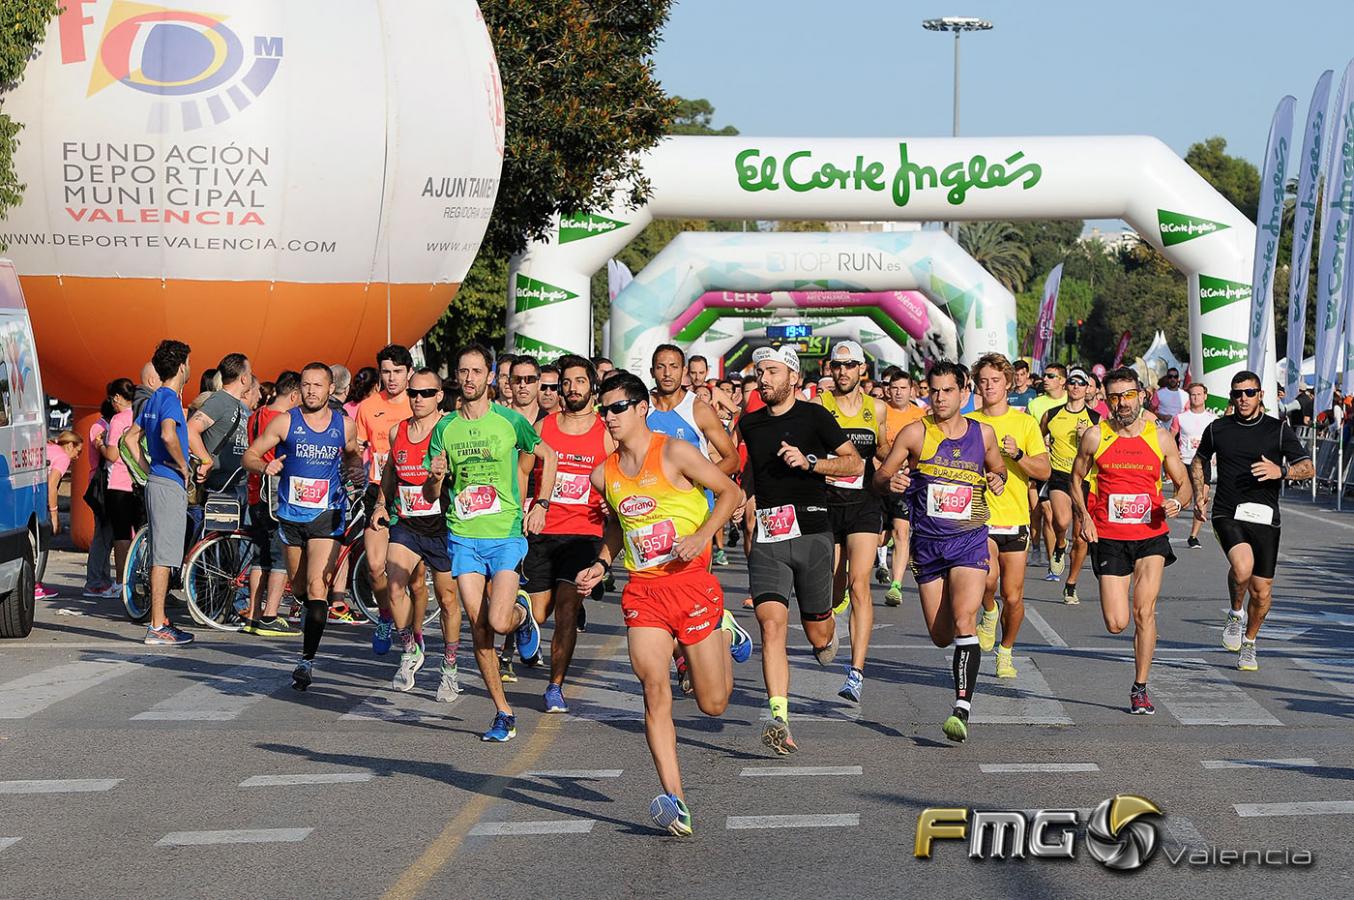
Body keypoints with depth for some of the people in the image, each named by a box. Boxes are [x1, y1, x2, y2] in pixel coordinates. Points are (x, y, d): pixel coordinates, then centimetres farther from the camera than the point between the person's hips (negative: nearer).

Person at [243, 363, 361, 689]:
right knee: (298, 588, 14)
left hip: (327, 515, -1)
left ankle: (307, 660, -15)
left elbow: (352, 455, 23)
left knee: (316, 587, -15)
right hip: (291, 514, 1)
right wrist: (265, 466, -21)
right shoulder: (285, 423, -2)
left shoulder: (345, 425, 3)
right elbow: (249, 455, 1)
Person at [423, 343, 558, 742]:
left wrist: (541, 504, 4)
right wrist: (436, 477, -14)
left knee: (498, 621, -17)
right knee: (478, 628, -1)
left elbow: (548, 456, 14)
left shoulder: (509, 420, -1)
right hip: (463, 536, 3)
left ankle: (522, 613, 21)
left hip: (507, 534, -3)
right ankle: (503, 714, 10)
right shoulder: (445, 428, 6)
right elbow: (429, 494, 9)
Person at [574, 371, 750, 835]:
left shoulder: (674, 452, -7)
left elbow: (731, 492, -4)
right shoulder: (604, 475, 9)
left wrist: (701, 535, -17)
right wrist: (602, 563, 11)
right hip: (643, 590, 4)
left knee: (713, 703, 4)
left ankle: (724, 631, 35)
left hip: (691, 583, -4)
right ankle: (675, 801, -12)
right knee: (655, 692, -13)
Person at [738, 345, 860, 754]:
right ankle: (780, 720, -23)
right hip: (767, 537, 2)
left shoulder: (814, 416, -1)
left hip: (811, 532, -2)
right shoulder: (750, 424, 12)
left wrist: (809, 462, -14)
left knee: (817, 634, 7)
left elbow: (855, 463, 0)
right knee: (771, 624, -16)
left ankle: (828, 634, 47)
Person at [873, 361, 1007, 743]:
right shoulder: (916, 433, -3)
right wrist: (892, 481, -22)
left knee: (964, 623, -20)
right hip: (927, 543, 1)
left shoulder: (983, 434, 3)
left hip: (969, 542, -1)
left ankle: (962, 709, -23)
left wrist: (998, 479, -2)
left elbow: (998, 467, 21)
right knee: (941, 636, 8)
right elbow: (880, 475, 1)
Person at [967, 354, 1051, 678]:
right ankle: (989, 613, 7)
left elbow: (1044, 470, -2)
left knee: (1013, 597, 3)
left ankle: (1006, 651, 26)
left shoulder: (1025, 422, 4)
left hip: (1014, 520, 1)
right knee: (988, 576, -26)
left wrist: (1017, 454, -18)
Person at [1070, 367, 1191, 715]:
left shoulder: (1161, 437, 2)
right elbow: (1077, 477, 14)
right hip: (1109, 538, 0)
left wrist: (1176, 503, -12)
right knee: (1116, 623, -5)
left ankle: (1140, 689, 1)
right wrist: (1084, 515, -1)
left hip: (1151, 535, 0)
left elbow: (1183, 482, 11)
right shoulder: (1094, 436, -1)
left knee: (1144, 612, -14)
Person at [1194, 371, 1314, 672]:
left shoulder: (1279, 430, 2)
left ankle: (1248, 643, 30)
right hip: (1227, 515, -1)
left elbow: (1308, 468, -1)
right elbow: (1199, 460, 24)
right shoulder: (1217, 429, 7)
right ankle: (1235, 614, 1)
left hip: (1264, 518, 1)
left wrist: (1280, 471, -21)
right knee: (1242, 566, -29)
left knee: (1261, 591, 4)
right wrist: (1199, 492, 7)